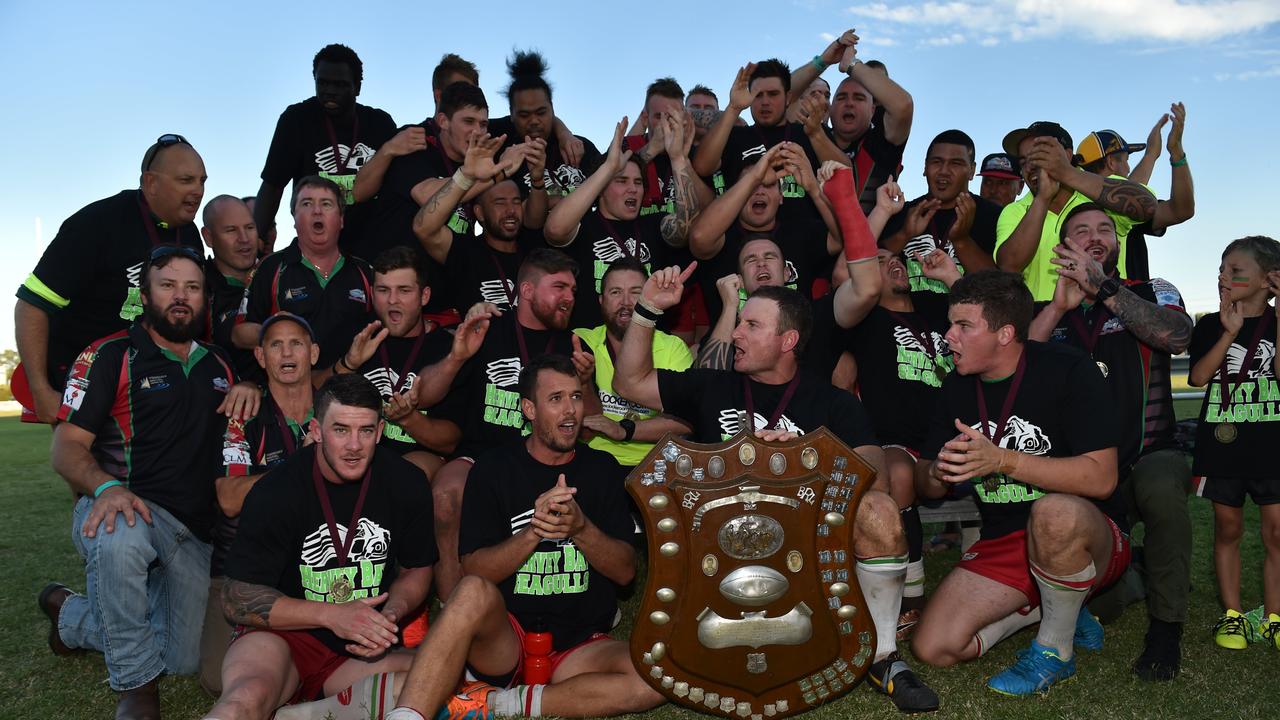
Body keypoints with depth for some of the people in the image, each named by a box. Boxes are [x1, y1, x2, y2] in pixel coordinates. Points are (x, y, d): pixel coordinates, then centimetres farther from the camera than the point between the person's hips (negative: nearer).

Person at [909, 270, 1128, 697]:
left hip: (1085, 540, -5)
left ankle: (1057, 648, -13)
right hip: (1001, 548, 5)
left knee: (1054, 512, -40)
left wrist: (1001, 459, -29)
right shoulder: (957, 387, 4)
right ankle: (1047, 608, 11)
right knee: (933, 648, -13)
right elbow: (925, 486, 8)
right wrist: (939, 473, -17)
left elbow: (1101, 478, -22)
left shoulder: (1068, 371, -13)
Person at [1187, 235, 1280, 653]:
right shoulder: (1211, 326, 5)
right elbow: (1198, 377, -9)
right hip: (1222, 443, 1)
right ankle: (1231, 614, 16)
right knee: (1227, 529, 7)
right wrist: (1230, 333, -15)